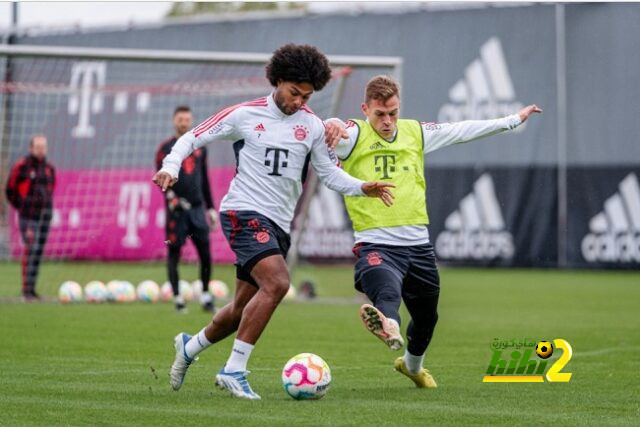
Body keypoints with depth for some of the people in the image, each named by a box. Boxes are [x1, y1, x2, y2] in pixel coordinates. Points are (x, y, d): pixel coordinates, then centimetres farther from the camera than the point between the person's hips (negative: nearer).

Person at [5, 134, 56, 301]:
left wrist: (46, 207, 12)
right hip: (28, 217, -5)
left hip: (44, 216, 5)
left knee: (39, 251, 6)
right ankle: (26, 290, -14)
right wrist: (22, 208, 6)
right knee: (30, 249, -14)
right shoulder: (21, 166, -6)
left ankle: (32, 289, 12)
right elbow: (10, 191, 1)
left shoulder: (49, 168, 10)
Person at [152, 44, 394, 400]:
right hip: (245, 212, -6)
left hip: (279, 224, 6)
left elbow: (329, 173, 14)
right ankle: (234, 371, -21)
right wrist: (171, 167, -12)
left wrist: (362, 187, -3)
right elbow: (191, 139, 5)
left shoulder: (312, 126, 7)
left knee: (245, 308, 11)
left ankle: (191, 345, 39)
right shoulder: (245, 115, -2)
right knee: (277, 283, -27)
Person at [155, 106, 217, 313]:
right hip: (176, 209, -3)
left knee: (205, 253, -2)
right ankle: (177, 298, 4)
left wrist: (210, 208, 16)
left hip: (197, 208, 4)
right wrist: (171, 196, -23)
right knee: (174, 253, -2)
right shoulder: (166, 148, 1)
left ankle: (205, 295, 8)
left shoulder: (199, 147, 14)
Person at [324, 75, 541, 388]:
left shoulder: (415, 133, 11)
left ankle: (412, 365, 50)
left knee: (426, 318, 21)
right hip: (376, 245, -5)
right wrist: (332, 126, -51)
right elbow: (334, 131, -26)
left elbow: (462, 130, 22)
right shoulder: (355, 135, -4)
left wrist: (514, 120, 28)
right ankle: (388, 326, -70)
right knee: (387, 292, -38)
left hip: (417, 244, 5)